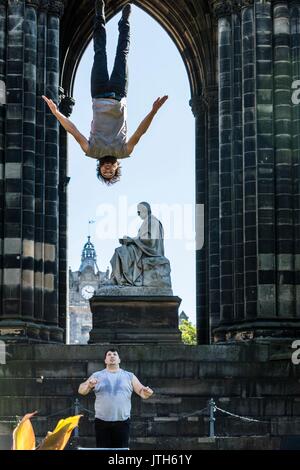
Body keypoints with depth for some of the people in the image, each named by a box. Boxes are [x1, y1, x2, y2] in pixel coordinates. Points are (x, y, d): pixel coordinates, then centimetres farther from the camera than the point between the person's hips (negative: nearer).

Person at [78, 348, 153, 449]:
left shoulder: (129, 376, 10)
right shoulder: (97, 376, 8)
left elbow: (141, 392, 5)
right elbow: (81, 390, 0)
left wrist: (146, 392, -19)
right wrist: (89, 385, -23)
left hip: (122, 422, 0)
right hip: (102, 422, 0)